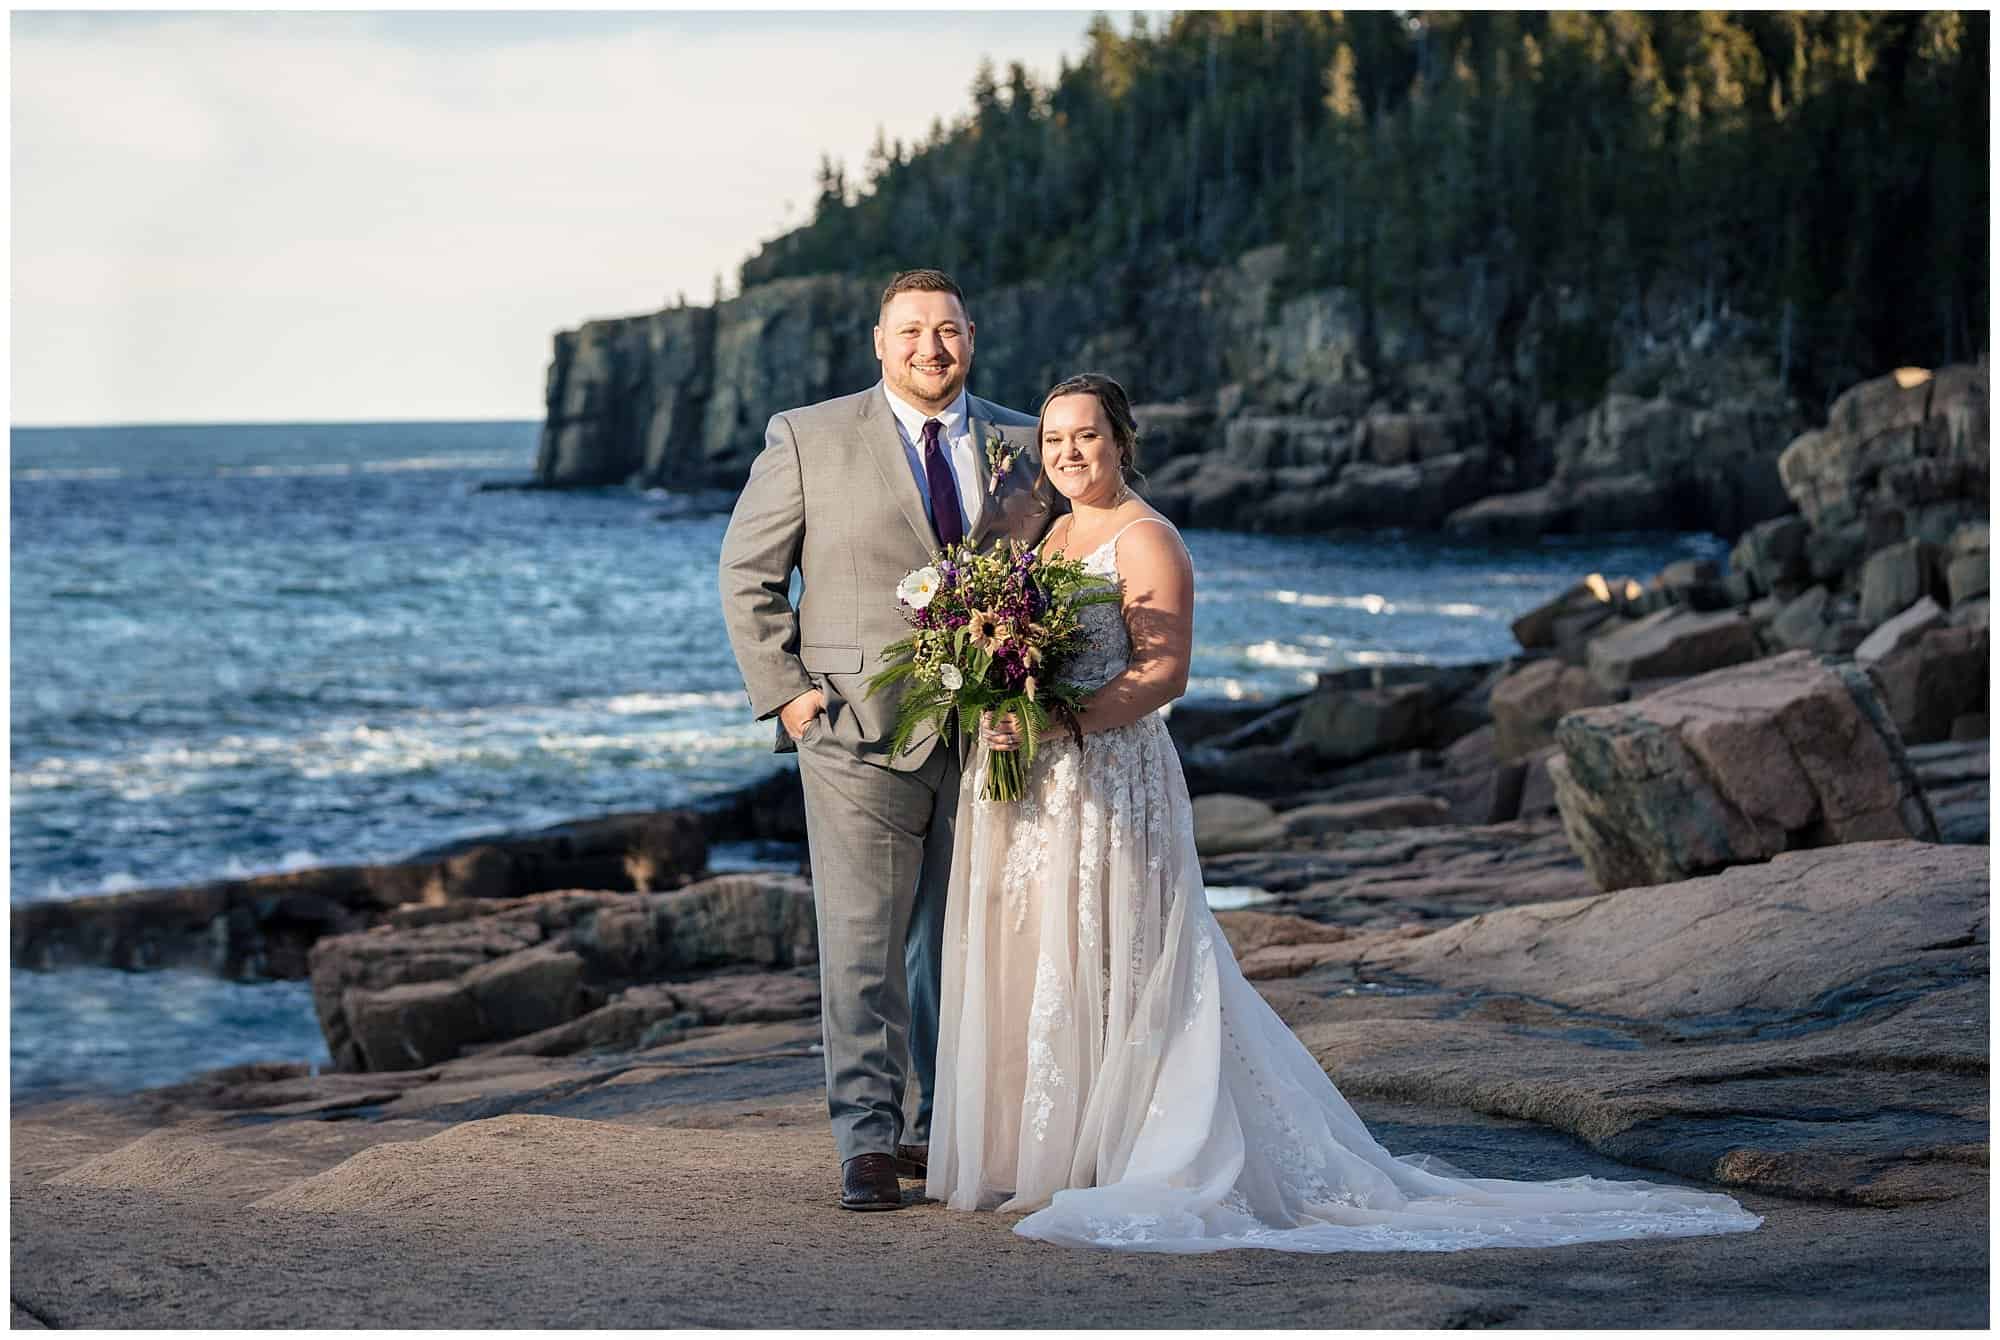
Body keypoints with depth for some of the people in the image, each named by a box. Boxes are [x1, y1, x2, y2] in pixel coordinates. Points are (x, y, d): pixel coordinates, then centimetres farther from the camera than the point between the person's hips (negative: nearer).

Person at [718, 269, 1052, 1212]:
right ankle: (868, 1144, -3)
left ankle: (944, 1129, 20)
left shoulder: (1023, 446, 9)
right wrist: (785, 691, -5)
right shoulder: (809, 438, 1)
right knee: (863, 945, -6)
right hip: (861, 732, -3)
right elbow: (748, 572, 4)